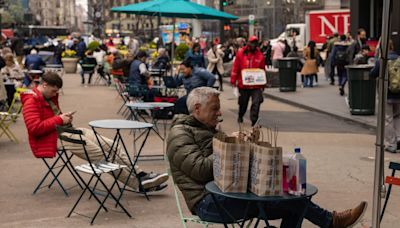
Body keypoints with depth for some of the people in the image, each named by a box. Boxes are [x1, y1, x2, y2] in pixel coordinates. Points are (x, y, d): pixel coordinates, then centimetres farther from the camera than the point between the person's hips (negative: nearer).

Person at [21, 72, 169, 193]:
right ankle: (138, 184, -17)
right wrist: (59, 119, -18)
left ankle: (141, 175, -8)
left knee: (110, 145, -4)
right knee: (100, 154, -18)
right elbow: (34, 128, -25)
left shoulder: (49, 97, 16)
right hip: (54, 138, -10)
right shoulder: (31, 102, -13)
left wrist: (65, 117, 7)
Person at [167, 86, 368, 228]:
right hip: (207, 202, -9)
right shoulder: (180, 134, -4)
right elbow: (201, 170, -19)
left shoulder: (207, 130, 25)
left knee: (291, 208, -6)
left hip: (229, 197, 9)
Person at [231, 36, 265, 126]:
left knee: (256, 102, -13)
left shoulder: (260, 55, 1)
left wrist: (262, 85, 6)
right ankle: (240, 116, 41)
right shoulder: (241, 53, -2)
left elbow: (262, 71, 6)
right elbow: (235, 68, 1)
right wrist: (233, 81, -1)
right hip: (243, 84, 0)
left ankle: (254, 120, -6)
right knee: (243, 102, 16)